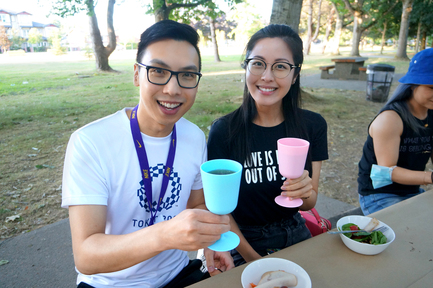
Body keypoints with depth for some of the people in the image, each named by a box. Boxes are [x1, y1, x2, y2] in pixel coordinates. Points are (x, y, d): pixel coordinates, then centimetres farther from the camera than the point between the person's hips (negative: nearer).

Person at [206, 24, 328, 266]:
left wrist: (306, 192, -20)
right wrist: (253, 258, -12)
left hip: (294, 235, 3)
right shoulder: (224, 131, -15)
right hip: (242, 241, -3)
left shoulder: (313, 126, -6)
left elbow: (309, 203, 1)